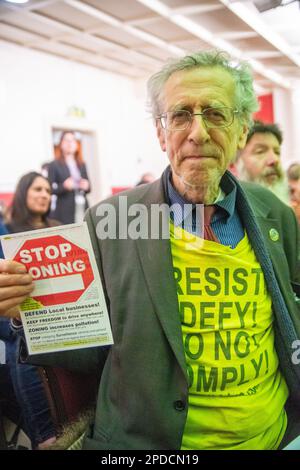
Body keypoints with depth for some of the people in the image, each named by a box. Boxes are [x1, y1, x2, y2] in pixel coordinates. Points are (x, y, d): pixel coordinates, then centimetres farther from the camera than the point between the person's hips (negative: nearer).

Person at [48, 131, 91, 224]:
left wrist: (86, 186, -2)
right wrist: (64, 186, -19)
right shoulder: (54, 165, 3)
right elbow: (50, 189, -2)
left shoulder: (82, 165, 19)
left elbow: (88, 188, 21)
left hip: (82, 209, 5)